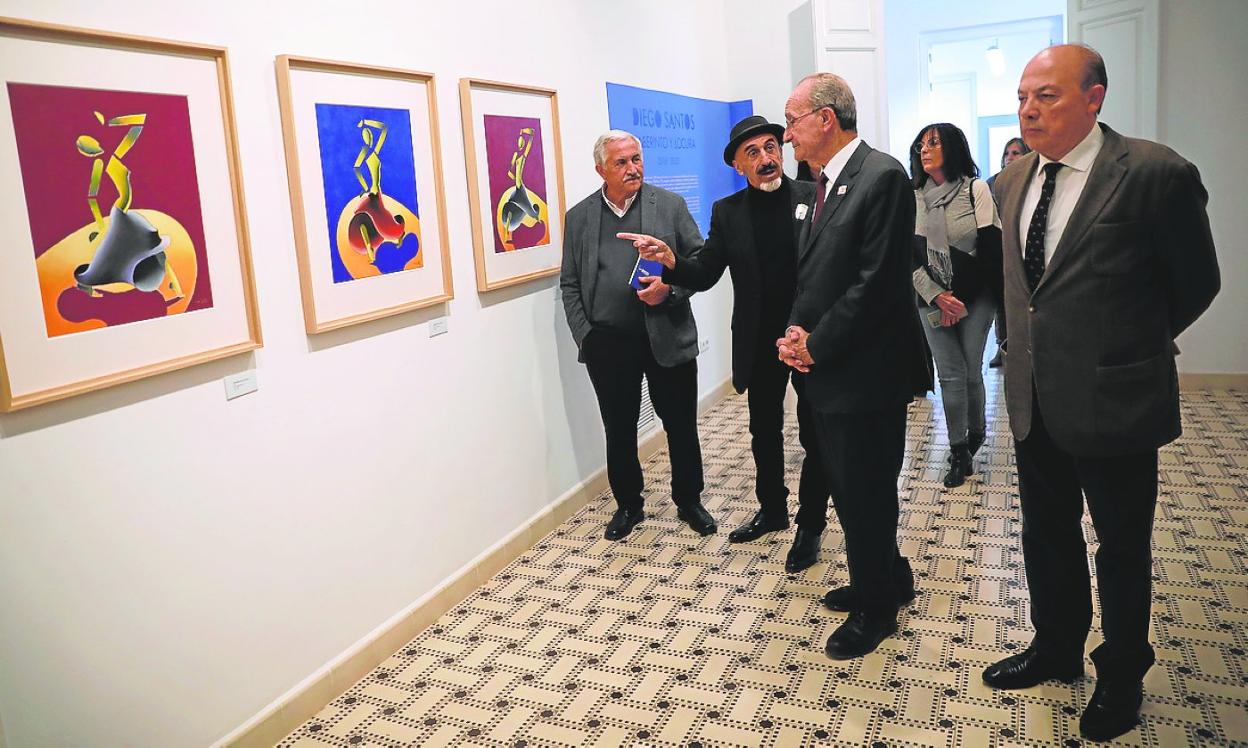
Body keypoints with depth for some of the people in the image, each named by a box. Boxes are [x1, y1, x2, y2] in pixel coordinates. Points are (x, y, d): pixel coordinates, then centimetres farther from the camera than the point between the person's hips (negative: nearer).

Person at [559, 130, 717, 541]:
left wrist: (671, 289, -15)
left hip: (667, 337, -1)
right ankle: (628, 505, 29)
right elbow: (570, 285, 8)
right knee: (619, 430, 11)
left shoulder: (670, 205, 3)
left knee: (681, 425, 9)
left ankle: (688, 501, 28)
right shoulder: (579, 217, 6)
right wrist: (585, 336, -2)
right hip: (608, 344, 1)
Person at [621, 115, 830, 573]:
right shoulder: (727, 213, 1)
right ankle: (772, 510, 38)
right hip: (759, 343, 3)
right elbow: (705, 275, 1)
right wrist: (671, 261, -20)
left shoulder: (814, 197, -7)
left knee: (815, 435, 7)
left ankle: (810, 525, 24)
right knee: (764, 433, 18)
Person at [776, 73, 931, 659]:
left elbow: (875, 282, -21)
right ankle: (888, 578, 40)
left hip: (865, 372, -9)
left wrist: (816, 345, -14)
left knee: (865, 493, 5)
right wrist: (797, 332, -1)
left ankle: (876, 608, 26)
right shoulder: (823, 183, 13)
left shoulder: (881, 176, -15)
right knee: (842, 485, 19)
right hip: (825, 369, 9)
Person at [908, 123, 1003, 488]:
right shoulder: (913, 198, 4)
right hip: (932, 300, 2)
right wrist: (938, 297, -9)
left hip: (975, 297, -2)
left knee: (971, 371, 2)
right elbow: (909, 255, 1)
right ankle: (960, 453, 9)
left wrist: (960, 299, -8)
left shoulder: (976, 190, -3)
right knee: (950, 374, 0)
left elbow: (992, 246, -5)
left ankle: (975, 430, 30)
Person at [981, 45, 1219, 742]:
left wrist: (1134, 346, 7)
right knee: (1046, 535, 20)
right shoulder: (1014, 179, 4)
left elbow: (1195, 285, -4)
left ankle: (1122, 677, 35)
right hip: (1036, 398, 6)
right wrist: (1041, 338, 10)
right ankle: (1057, 649, 42)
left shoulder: (1157, 174, -16)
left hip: (1115, 399, -6)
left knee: (1122, 549, 13)